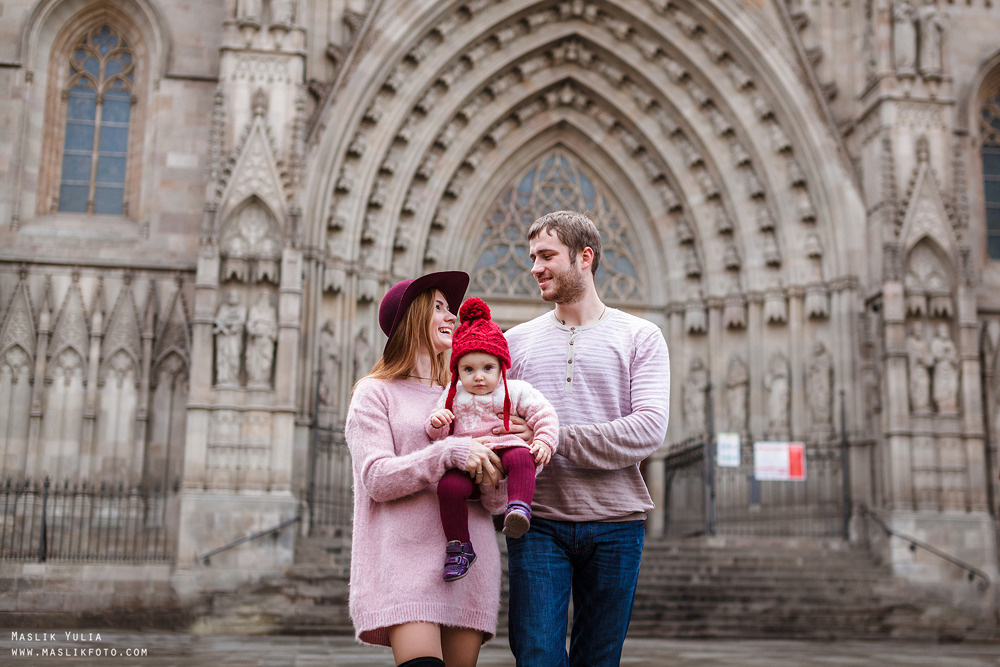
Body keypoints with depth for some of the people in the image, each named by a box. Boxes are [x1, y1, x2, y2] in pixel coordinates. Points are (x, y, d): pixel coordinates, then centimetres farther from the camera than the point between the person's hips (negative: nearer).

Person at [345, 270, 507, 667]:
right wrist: (451, 453, -17)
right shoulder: (376, 393, 7)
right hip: (405, 556, -4)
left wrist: (493, 487, -8)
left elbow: (496, 503, 16)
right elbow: (376, 478, -8)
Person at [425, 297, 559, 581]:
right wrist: (436, 422, -9)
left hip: (505, 449, -2)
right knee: (449, 486, -27)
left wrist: (544, 441, -11)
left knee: (521, 458, -35)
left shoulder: (515, 392, 9)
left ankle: (519, 507, -41)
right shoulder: (453, 396, 15)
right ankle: (458, 546, -15)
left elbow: (544, 414, 6)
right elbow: (437, 434, 14)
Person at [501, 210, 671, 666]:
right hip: (538, 521, 1)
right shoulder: (516, 342, 13)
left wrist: (553, 440, -14)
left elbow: (650, 428, -8)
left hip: (615, 523, -1)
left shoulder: (640, 337, 5)